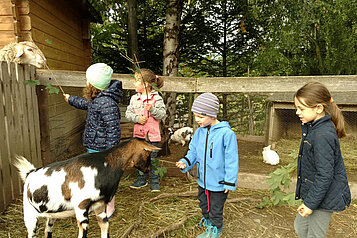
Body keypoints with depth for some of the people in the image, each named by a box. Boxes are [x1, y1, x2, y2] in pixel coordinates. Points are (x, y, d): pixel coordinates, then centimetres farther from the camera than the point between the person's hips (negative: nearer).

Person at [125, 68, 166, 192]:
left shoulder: (157, 98, -8)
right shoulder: (134, 98, 5)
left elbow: (162, 114, -12)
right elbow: (128, 113, 3)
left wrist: (152, 109, -27)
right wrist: (137, 118, -14)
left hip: (152, 135, -4)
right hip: (138, 134, 5)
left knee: (152, 159, 5)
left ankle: (154, 181, 21)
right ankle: (141, 180, 32)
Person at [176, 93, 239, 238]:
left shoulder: (226, 133, -22)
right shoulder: (199, 132, -3)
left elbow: (231, 160, -17)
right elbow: (193, 152, 7)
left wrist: (229, 182, -14)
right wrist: (186, 162, -13)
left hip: (218, 183, -6)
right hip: (202, 180, 6)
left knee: (216, 210, 15)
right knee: (204, 206, 25)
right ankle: (208, 225, 50)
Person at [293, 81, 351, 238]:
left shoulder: (323, 135, -28)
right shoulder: (313, 127, 2)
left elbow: (324, 175, -27)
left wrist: (310, 203, -21)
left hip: (323, 197, -9)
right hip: (314, 190, 9)